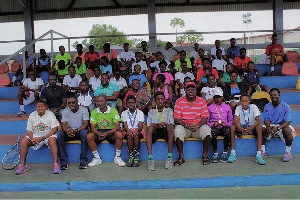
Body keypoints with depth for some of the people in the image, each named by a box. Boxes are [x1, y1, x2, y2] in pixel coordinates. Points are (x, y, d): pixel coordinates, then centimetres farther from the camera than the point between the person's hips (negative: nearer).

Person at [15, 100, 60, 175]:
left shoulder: (50, 114, -8)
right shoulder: (32, 115, 3)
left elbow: (55, 129, -17)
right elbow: (29, 130, 3)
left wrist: (43, 138, -25)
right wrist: (32, 139, -20)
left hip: (48, 135, -4)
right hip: (35, 136, 4)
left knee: (52, 140, -36)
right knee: (23, 141, -20)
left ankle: (56, 164, -33)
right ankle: (23, 165, -12)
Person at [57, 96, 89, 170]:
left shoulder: (84, 110, -3)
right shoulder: (65, 111, 5)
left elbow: (85, 124, -13)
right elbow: (63, 125, -6)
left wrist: (76, 130, -31)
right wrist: (68, 131, -30)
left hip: (80, 131, -2)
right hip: (69, 133, 3)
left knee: (84, 132, -37)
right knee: (59, 134, -28)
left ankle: (83, 160, -29)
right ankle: (64, 161, -24)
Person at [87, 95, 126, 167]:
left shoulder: (113, 110, -8)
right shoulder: (94, 112, 0)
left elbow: (117, 126, -13)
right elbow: (93, 127, -3)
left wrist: (107, 133, -28)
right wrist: (99, 134, -26)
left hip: (111, 132, -2)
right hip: (99, 132, 2)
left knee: (119, 134, -33)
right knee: (89, 136, -27)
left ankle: (117, 157, -15)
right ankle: (97, 158, -11)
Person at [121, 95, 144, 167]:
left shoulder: (140, 113, 5)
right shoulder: (124, 113, 8)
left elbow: (140, 126, -5)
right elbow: (125, 126, -2)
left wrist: (136, 130, -29)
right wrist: (128, 130, -27)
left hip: (138, 131, -1)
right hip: (128, 131, 1)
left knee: (136, 135, -35)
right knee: (129, 135, -34)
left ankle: (137, 157, -32)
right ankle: (131, 157, -29)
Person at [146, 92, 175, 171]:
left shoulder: (169, 110, 26)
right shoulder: (151, 111, 26)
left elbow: (171, 124, 10)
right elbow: (148, 125, 11)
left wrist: (165, 124, -11)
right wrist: (155, 125, -11)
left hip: (166, 131, 0)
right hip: (154, 132, 0)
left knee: (170, 127, -35)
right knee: (150, 128, -35)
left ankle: (169, 157, -40)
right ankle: (150, 158, -44)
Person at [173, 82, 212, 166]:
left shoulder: (202, 101, 4)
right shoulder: (179, 101, 0)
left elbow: (204, 118, -1)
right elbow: (177, 119, -5)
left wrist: (198, 125, -21)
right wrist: (187, 126, -21)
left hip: (198, 127, 1)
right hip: (184, 126, -1)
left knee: (207, 129, -29)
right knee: (178, 130, -33)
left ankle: (205, 155, -13)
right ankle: (181, 157, -20)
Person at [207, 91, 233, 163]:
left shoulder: (227, 107, 17)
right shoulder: (210, 107, 14)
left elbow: (231, 120, 16)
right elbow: (207, 121, 10)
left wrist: (226, 124, -6)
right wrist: (213, 124, -10)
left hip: (224, 127, 1)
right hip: (214, 127, -1)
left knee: (227, 130, -36)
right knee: (213, 131, -38)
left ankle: (225, 153, -24)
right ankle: (215, 153, -29)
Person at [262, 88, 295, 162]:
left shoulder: (285, 106, -10)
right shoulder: (267, 107, 1)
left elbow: (287, 122, -16)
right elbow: (266, 120, -3)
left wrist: (278, 128, -34)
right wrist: (268, 127, -27)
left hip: (282, 126, -3)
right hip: (271, 126, 3)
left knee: (287, 130, -34)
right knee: (262, 129, -25)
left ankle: (288, 152, -16)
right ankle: (263, 151, -11)